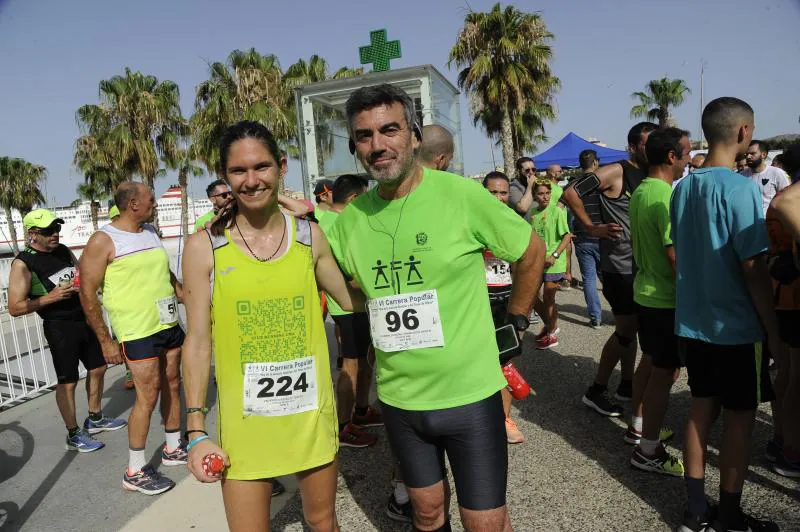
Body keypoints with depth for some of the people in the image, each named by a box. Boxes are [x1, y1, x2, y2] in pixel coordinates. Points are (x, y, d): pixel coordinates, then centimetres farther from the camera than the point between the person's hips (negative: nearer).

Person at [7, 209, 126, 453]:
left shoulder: (63, 251, 8)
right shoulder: (23, 263, -12)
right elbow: (15, 307, -13)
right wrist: (51, 297, -22)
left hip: (86, 318, 7)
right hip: (60, 327, -7)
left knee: (97, 368, 17)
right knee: (67, 382, 1)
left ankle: (95, 419, 35)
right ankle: (74, 435, 17)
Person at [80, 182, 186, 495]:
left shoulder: (150, 232, 11)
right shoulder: (103, 240, -12)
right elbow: (87, 293, -13)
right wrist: (106, 341, -13)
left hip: (169, 324, 7)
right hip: (137, 331, -7)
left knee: (172, 385, 14)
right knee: (148, 396, -5)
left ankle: (173, 448, 31)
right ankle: (134, 472, 10)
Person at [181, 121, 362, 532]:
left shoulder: (309, 235, -1)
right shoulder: (205, 246, -7)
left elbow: (353, 300, 11)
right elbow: (198, 342, -4)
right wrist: (196, 431, -5)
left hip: (312, 413, 2)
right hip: (244, 420, -2)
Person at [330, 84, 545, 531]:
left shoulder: (462, 195, -13)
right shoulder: (350, 218, -3)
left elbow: (532, 253, 0)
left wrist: (517, 323, 4)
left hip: (470, 394, -3)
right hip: (398, 398, 4)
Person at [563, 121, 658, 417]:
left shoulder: (651, 176, 10)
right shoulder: (616, 173, -13)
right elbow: (571, 193, -17)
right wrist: (592, 228, -16)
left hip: (641, 264, 8)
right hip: (619, 265, -8)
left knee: (632, 327, 16)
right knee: (626, 330, -2)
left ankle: (627, 385, 30)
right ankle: (595, 391, 10)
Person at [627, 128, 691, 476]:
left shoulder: (639, 192, 7)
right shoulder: (666, 198, -21)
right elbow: (675, 254, -23)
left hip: (644, 291, 9)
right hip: (666, 298, -9)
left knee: (650, 362, 22)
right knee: (665, 372, 1)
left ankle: (639, 426, 37)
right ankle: (648, 451, 11)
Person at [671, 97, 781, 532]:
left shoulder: (683, 188, 4)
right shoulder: (741, 188, -17)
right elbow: (753, 268, -18)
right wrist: (773, 330, -9)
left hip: (693, 322, 6)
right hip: (737, 326, -6)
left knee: (701, 409, 15)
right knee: (739, 418, 8)